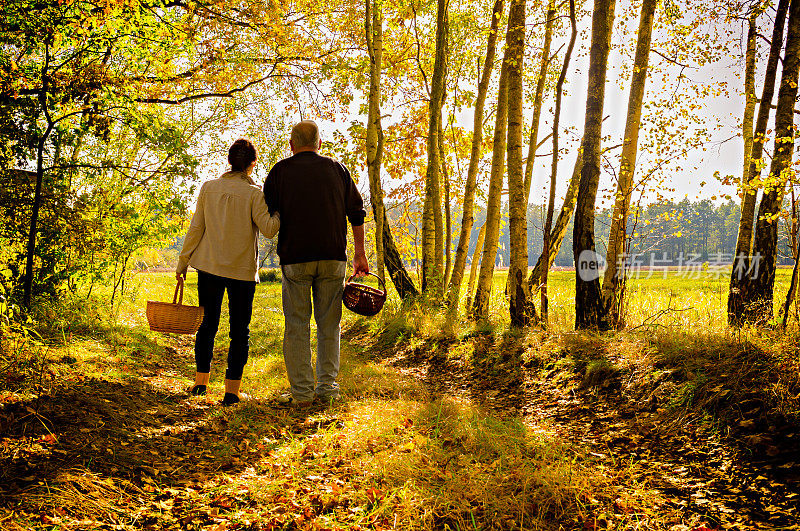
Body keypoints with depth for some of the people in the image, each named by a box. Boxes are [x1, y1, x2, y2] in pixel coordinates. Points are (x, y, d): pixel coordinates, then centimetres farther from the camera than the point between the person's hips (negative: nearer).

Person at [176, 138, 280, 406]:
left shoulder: (208, 188, 1)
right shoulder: (254, 193, -8)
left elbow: (196, 228, 2)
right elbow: (268, 228, -14)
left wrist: (182, 262, 8)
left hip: (209, 266, 3)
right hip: (242, 270, -3)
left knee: (207, 324, 17)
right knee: (239, 331, 6)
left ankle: (201, 380, 20)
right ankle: (231, 389, 4)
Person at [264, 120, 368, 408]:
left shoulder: (280, 171, 4)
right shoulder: (336, 169, 10)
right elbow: (356, 214, 11)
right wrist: (360, 255, 17)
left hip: (295, 257, -2)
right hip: (333, 256, 2)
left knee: (297, 325, 4)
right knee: (329, 324, 10)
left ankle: (302, 392, 3)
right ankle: (327, 387, 11)